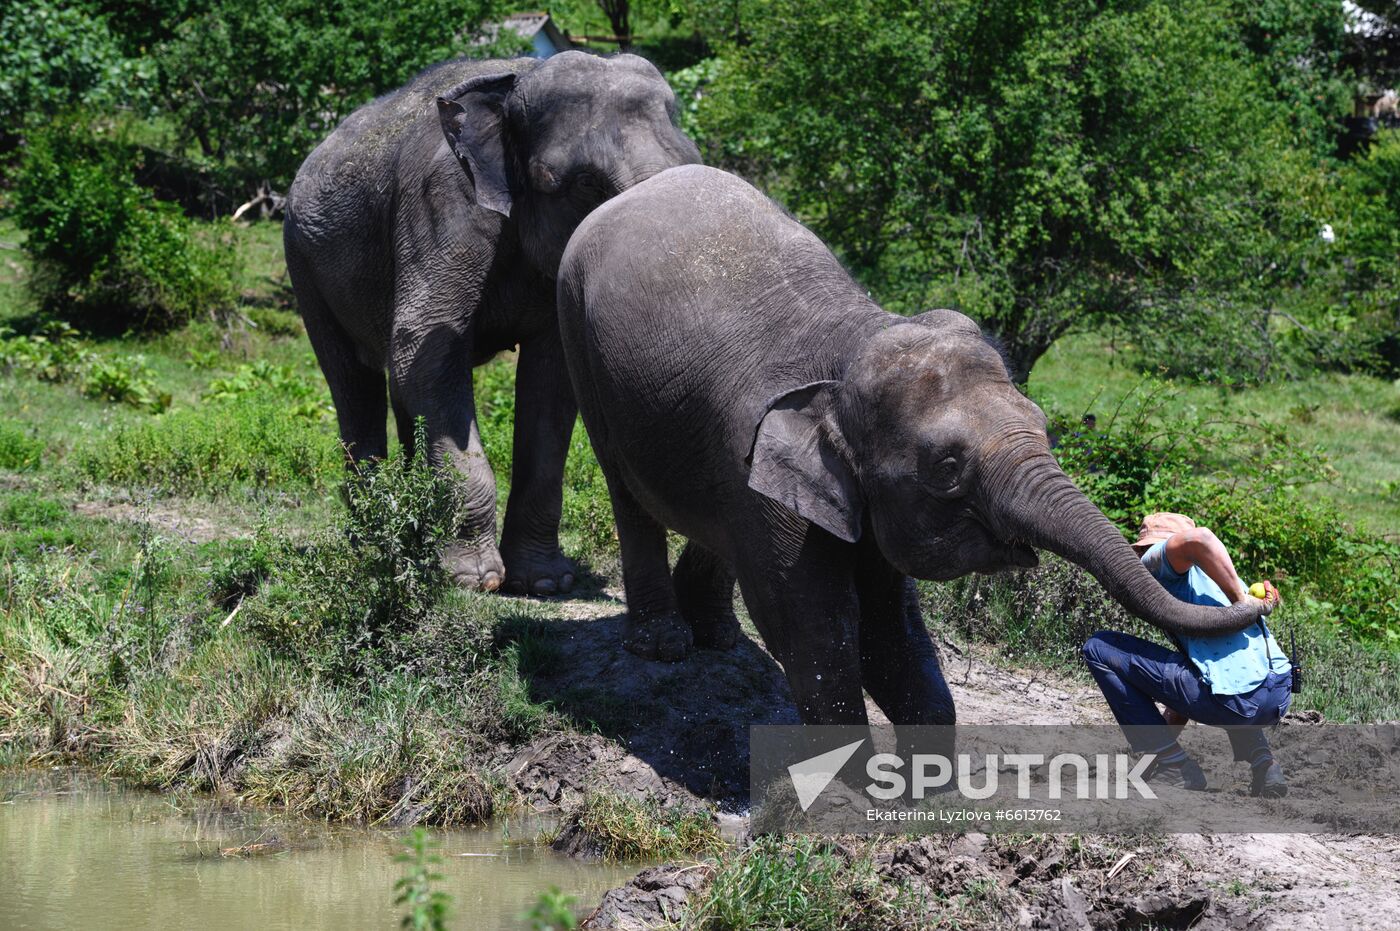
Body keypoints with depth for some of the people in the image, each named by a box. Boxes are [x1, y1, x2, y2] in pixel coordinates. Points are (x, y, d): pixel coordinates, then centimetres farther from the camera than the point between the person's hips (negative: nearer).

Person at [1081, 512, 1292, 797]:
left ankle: (1174, 765, 3)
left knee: (1099, 649, 4)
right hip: (1280, 698, 8)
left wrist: (1241, 602, -10)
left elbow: (1196, 539, -19)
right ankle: (1262, 762, 18)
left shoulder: (1161, 557, 7)